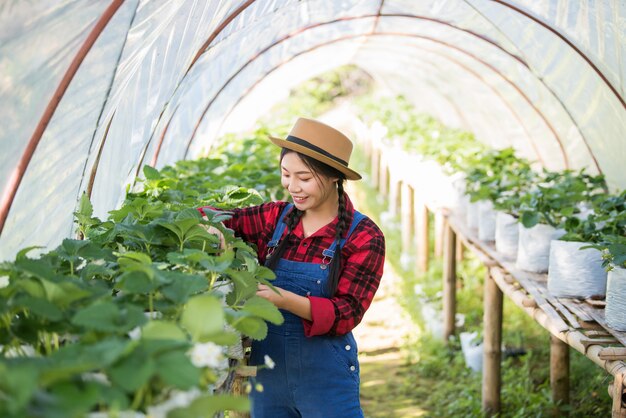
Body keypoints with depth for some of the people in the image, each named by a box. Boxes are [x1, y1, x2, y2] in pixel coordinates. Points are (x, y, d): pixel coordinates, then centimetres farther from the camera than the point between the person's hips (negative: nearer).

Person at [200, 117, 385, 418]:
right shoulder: (275, 218, 3)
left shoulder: (363, 237, -8)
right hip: (267, 373, 4)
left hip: (325, 378, -4)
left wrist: (286, 300, -28)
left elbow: (347, 314, -14)